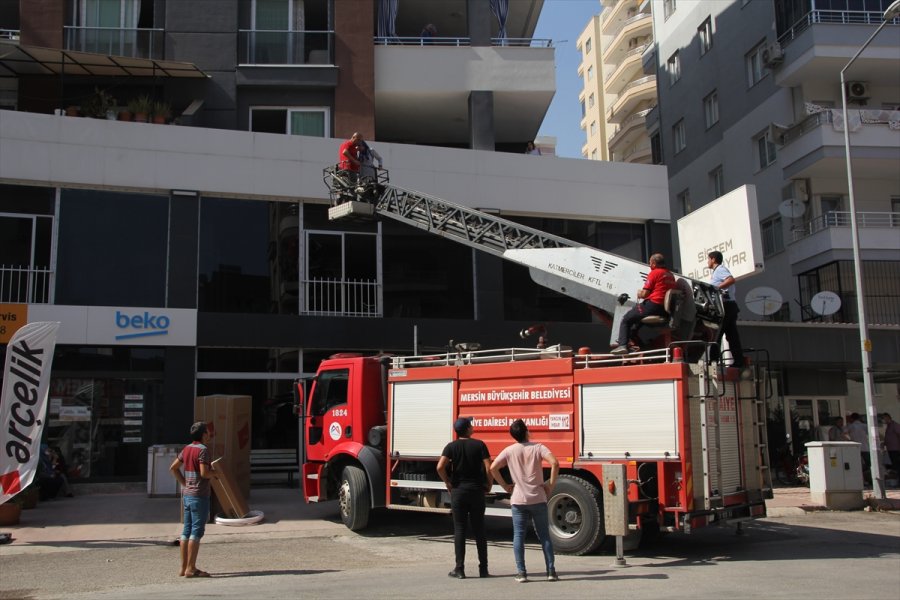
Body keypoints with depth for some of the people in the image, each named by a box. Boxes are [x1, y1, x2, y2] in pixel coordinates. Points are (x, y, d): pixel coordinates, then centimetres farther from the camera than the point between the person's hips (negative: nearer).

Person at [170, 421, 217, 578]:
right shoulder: (203, 450, -14)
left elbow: (173, 468, 15)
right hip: (199, 496, -8)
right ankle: (191, 568, -4)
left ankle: (184, 567, 15)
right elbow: (204, 473, -21)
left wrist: (184, 484, 15)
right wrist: (215, 472, -2)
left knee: (187, 530, 11)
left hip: (187, 494, 8)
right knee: (197, 531, -5)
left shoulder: (187, 449, 11)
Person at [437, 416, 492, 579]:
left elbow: (440, 467, -15)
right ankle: (483, 569, 12)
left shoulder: (451, 447, -1)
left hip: (458, 491, 0)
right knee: (479, 530, 8)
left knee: (459, 530, 4)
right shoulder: (479, 445, -2)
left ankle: (459, 569, 3)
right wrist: (488, 485, 5)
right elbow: (488, 468, -11)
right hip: (476, 490, 0)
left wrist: (448, 483, -1)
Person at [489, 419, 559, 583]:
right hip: (538, 498, 0)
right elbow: (555, 463, -18)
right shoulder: (538, 448, -3)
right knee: (544, 536, 9)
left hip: (518, 500, 0)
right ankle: (551, 571, 9)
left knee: (518, 536, 5)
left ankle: (521, 573, 2)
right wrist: (551, 484, -8)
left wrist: (505, 486, 2)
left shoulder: (509, 451, 0)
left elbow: (493, 468, -8)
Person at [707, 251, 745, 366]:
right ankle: (739, 360, 5)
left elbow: (731, 279, -25)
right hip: (730, 305, 10)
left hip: (725, 305, -10)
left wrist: (717, 287, -28)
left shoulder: (720, 269, -5)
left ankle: (713, 359, -13)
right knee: (732, 334, 7)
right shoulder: (718, 271, 24)